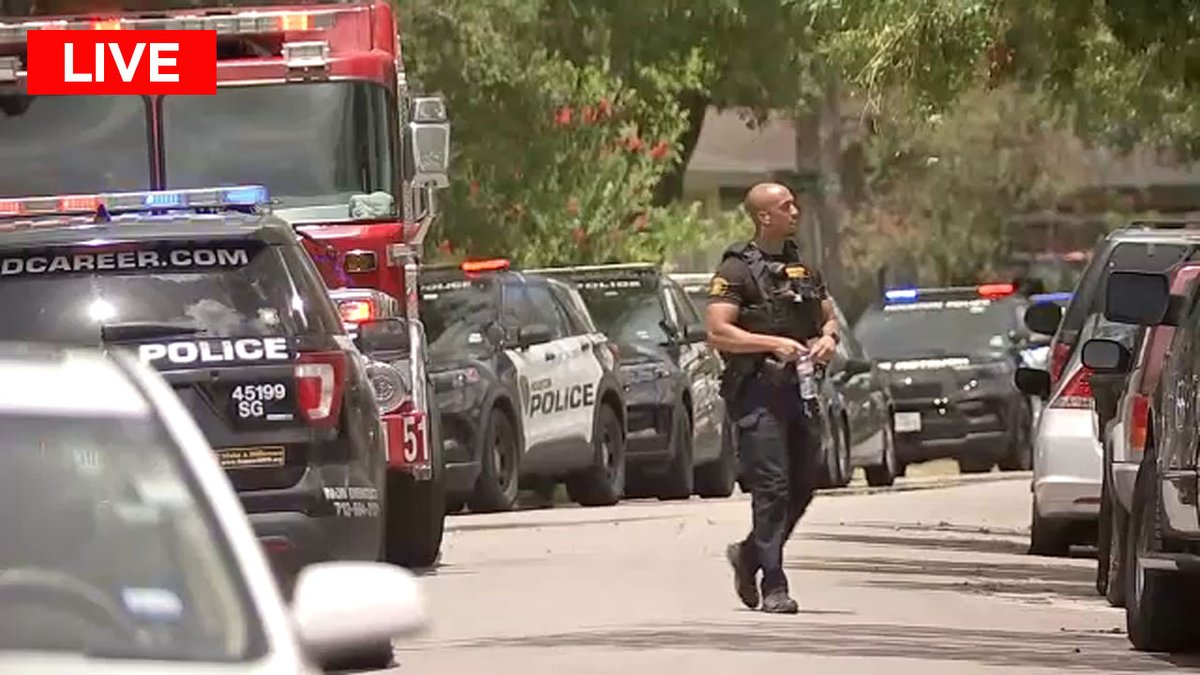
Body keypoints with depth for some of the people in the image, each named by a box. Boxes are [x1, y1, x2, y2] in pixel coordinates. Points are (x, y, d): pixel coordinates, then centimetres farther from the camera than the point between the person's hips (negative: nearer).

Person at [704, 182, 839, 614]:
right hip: (757, 392, -7)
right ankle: (773, 586, -8)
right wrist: (774, 344, -20)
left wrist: (828, 338, 1)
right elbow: (718, 333, -13)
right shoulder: (737, 270, -5)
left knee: (803, 485, 8)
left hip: (800, 389, 7)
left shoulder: (802, 268, 17)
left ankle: (749, 554, 29)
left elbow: (829, 316, 25)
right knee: (771, 488, -10)